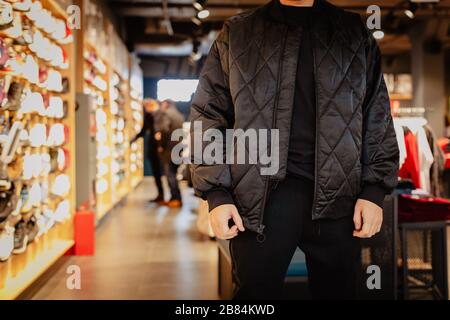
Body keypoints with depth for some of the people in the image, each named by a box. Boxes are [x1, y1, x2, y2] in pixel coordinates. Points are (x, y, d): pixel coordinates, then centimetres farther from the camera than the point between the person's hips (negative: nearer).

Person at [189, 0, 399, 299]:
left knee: (338, 290, 11)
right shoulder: (236, 34, 9)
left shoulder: (356, 33, 12)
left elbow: (377, 117, 10)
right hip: (260, 193, -1)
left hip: (337, 194, 2)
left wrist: (374, 189, 0)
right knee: (256, 289, 3)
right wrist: (216, 193, -5)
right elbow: (208, 115, 5)